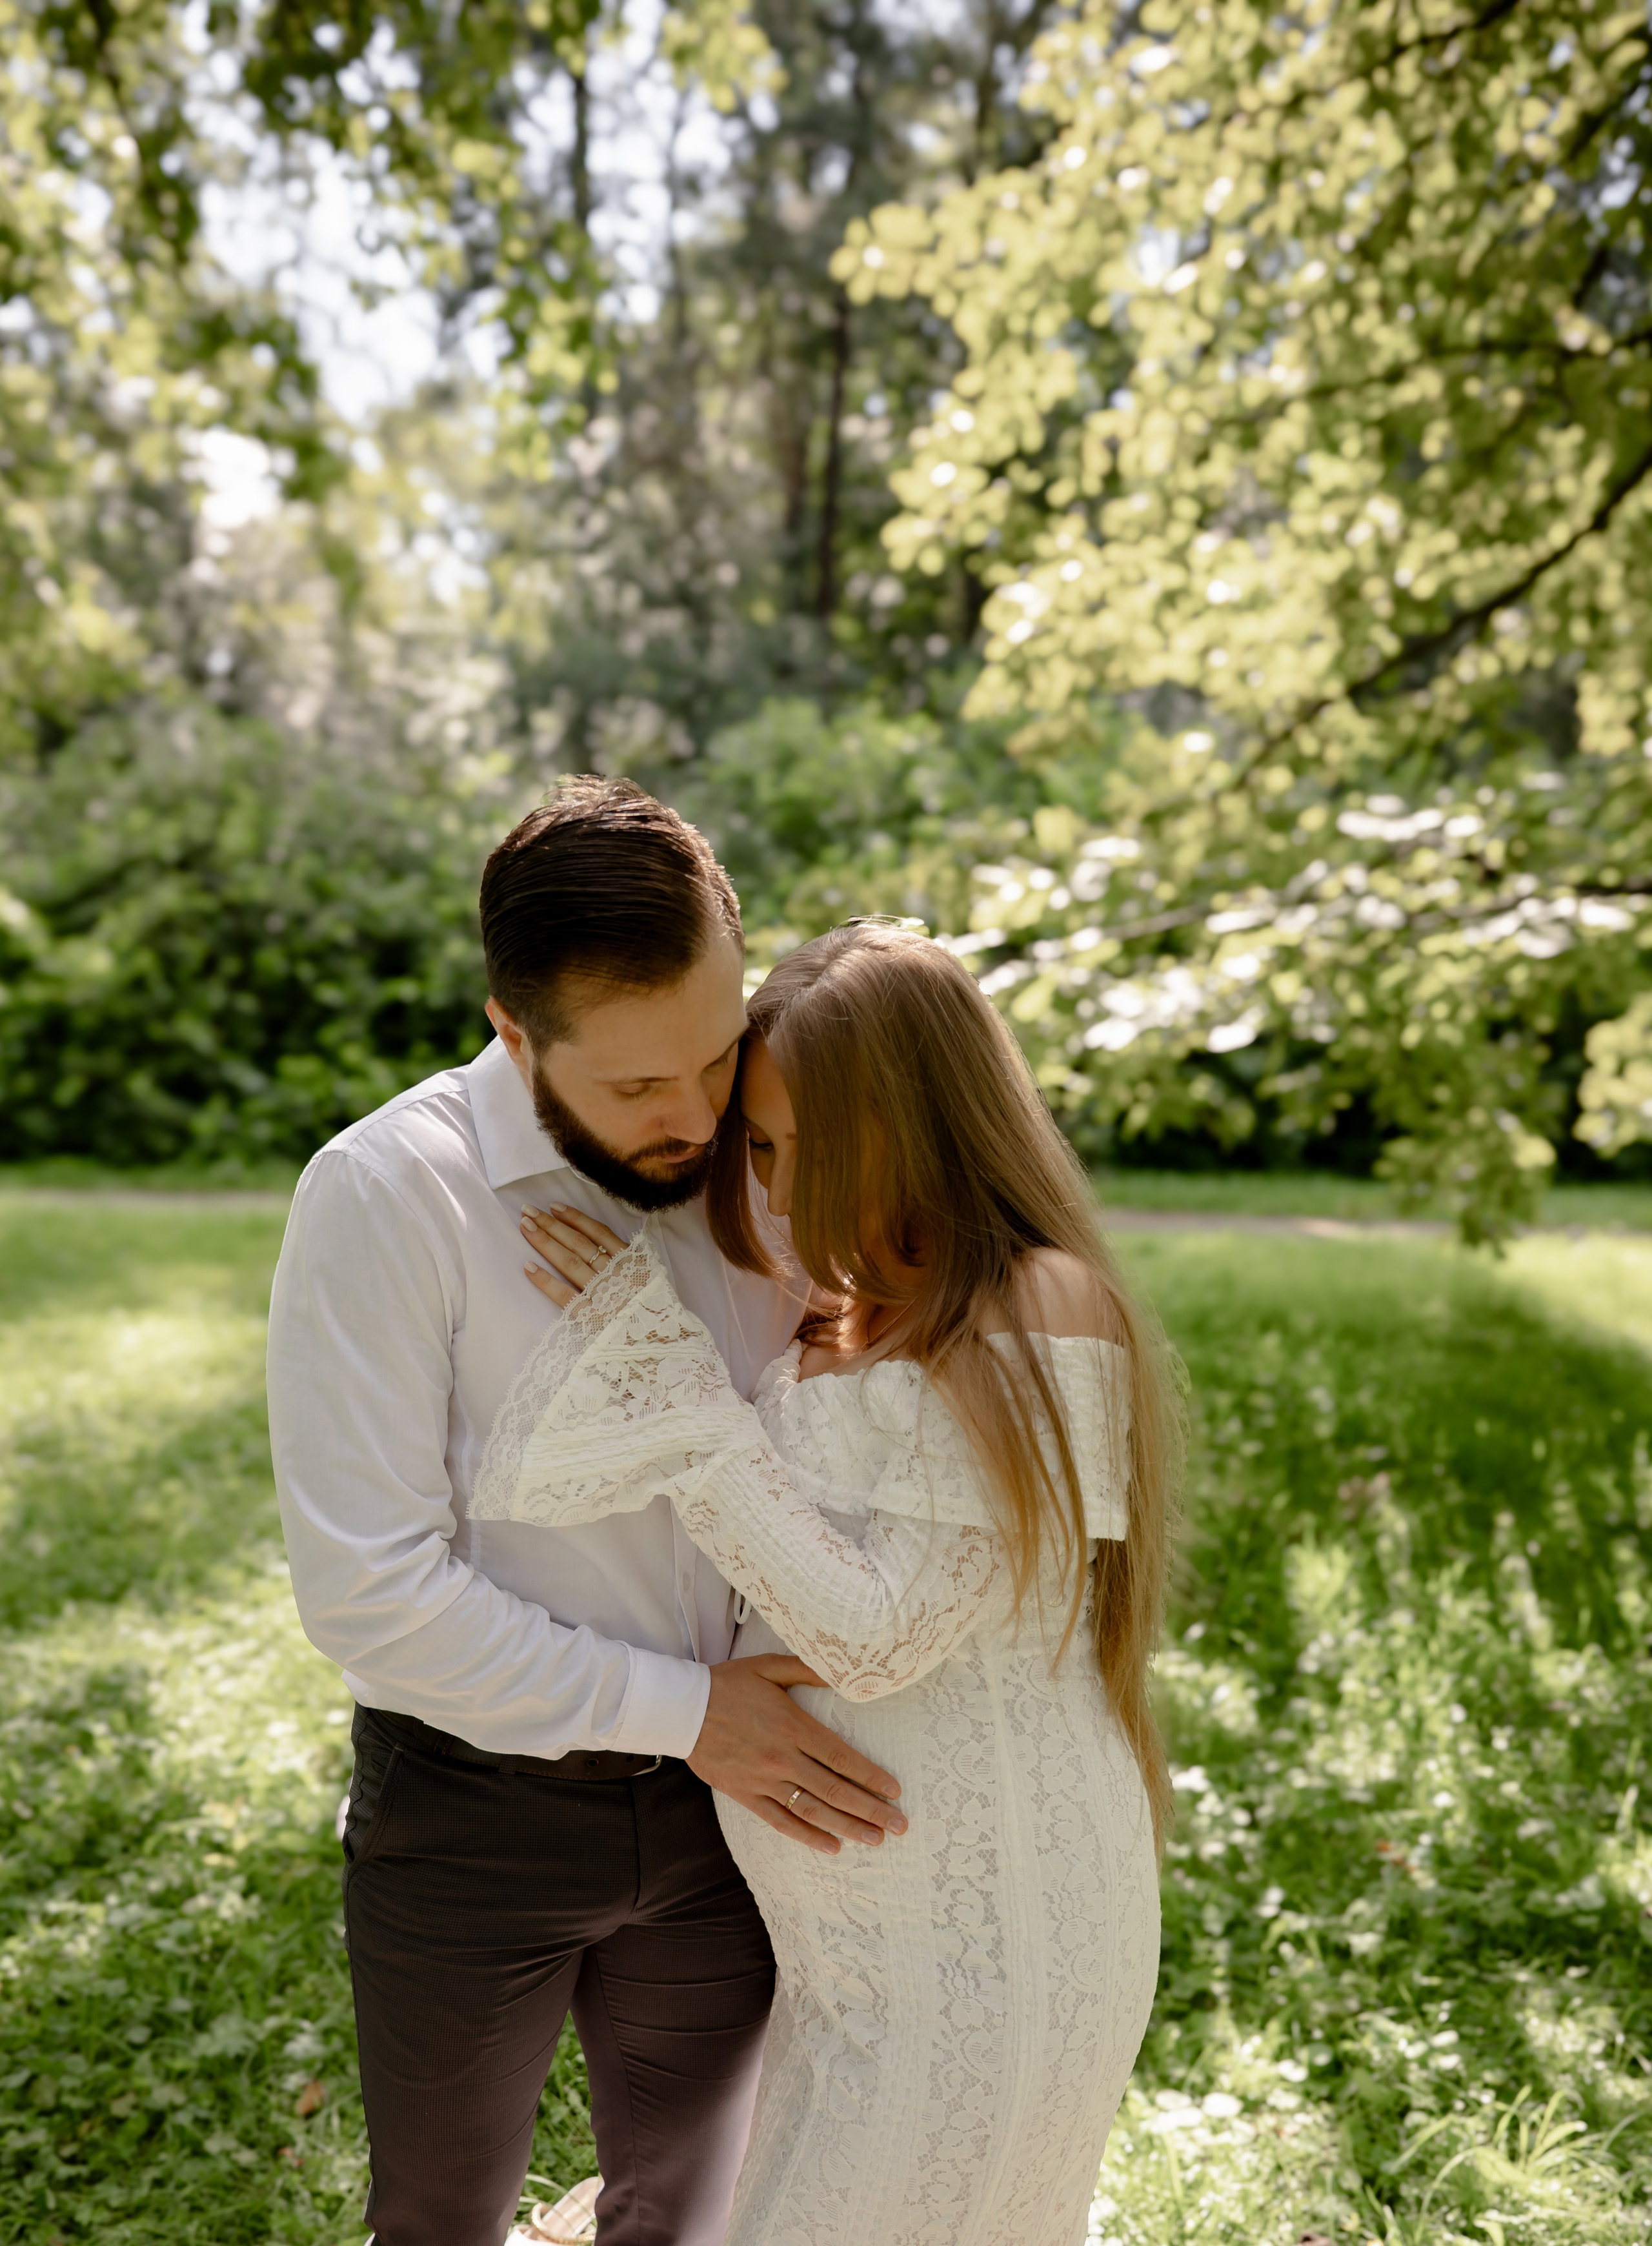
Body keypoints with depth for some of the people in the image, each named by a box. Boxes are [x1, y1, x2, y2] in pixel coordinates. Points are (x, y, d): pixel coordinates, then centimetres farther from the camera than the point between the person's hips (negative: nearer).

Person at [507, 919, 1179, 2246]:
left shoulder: (1043, 1328, -22)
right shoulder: (848, 1314, 1)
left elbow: (875, 1636, -25)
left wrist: (674, 1364, -24)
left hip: (981, 1926, -8)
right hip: (862, 1901, 8)